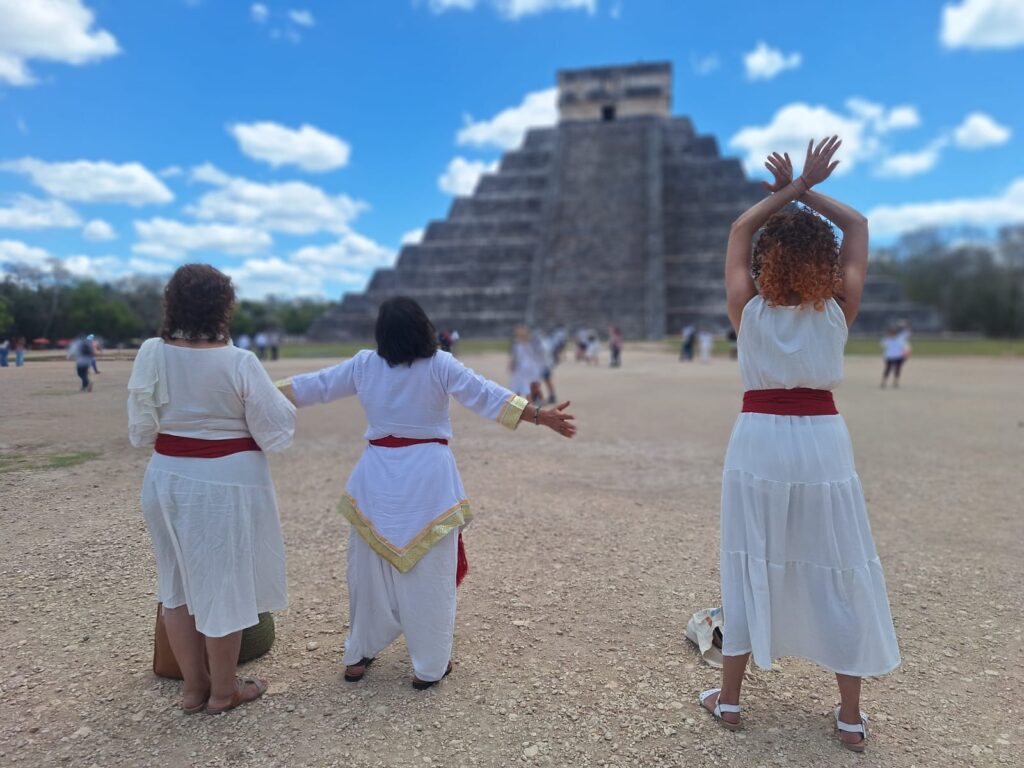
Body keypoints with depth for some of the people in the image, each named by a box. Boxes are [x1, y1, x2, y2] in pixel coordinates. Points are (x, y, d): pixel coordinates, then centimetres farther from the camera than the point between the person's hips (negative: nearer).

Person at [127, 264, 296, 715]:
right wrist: (283, 402, 8)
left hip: (168, 480, 4)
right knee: (224, 584, 11)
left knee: (179, 582, 19)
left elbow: (141, 431, 3)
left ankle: (194, 687, 33)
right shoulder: (239, 362, -18)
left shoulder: (151, 354, -7)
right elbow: (276, 433, -11)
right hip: (227, 483, -4)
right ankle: (222, 691, 28)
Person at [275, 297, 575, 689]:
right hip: (428, 479, -3)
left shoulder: (363, 365, 3)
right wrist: (541, 415, -16)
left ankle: (358, 656, 30)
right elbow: (486, 395, -14)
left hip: (377, 478, 3)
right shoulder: (440, 365, -7)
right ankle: (429, 666, 17)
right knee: (429, 574, 6)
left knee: (371, 568, 16)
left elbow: (315, 385, 13)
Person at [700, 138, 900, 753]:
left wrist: (792, 189, 7)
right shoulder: (838, 312, -3)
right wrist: (806, 190, 4)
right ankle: (852, 717, 22)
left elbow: (740, 229, 8)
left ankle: (730, 698, 23)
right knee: (837, 572, 10)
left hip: (760, 441, 0)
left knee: (750, 566, 10)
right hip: (823, 441, 1)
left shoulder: (748, 310, -5)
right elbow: (858, 226, 9)